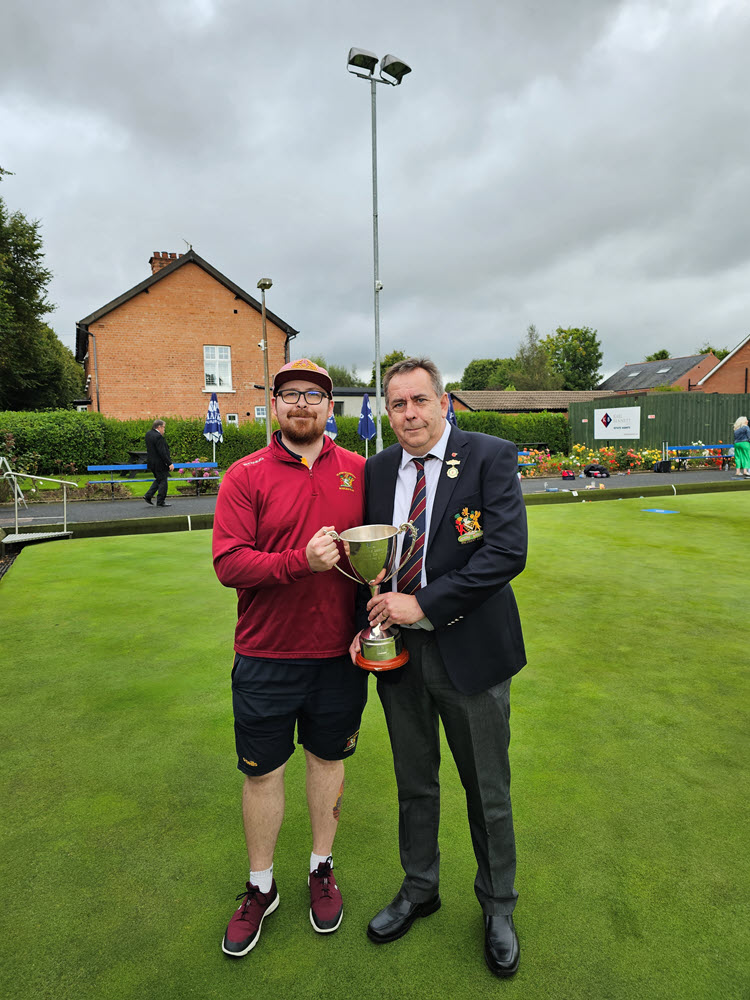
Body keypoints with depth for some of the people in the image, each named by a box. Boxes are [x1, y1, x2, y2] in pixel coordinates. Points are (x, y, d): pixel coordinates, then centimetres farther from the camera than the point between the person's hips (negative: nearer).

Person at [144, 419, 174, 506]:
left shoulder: (148, 434, 8)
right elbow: (162, 452, -24)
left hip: (151, 463, 9)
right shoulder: (158, 437, -21)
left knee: (158, 480, 23)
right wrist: (169, 463, -20)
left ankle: (148, 496, 16)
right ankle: (161, 502, 7)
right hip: (160, 463, -9)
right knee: (163, 481, 2)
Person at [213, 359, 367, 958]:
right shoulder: (246, 476, -6)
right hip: (266, 657, -1)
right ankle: (260, 888, 38)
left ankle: (322, 869, 43)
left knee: (329, 759, 18)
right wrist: (302, 560, -24)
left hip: (338, 654, 2)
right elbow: (228, 563, -13)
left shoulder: (358, 471, 1)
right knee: (262, 771, 13)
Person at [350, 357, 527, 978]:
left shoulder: (490, 457, -10)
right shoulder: (377, 470, 4)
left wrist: (423, 605, -22)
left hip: (470, 650, -3)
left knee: (488, 790, 15)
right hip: (399, 652, 4)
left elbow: (508, 550, -20)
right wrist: (368, 623, -3)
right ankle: (419, 890, 47)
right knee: (414, 785, 21)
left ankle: (498, 907, 42)